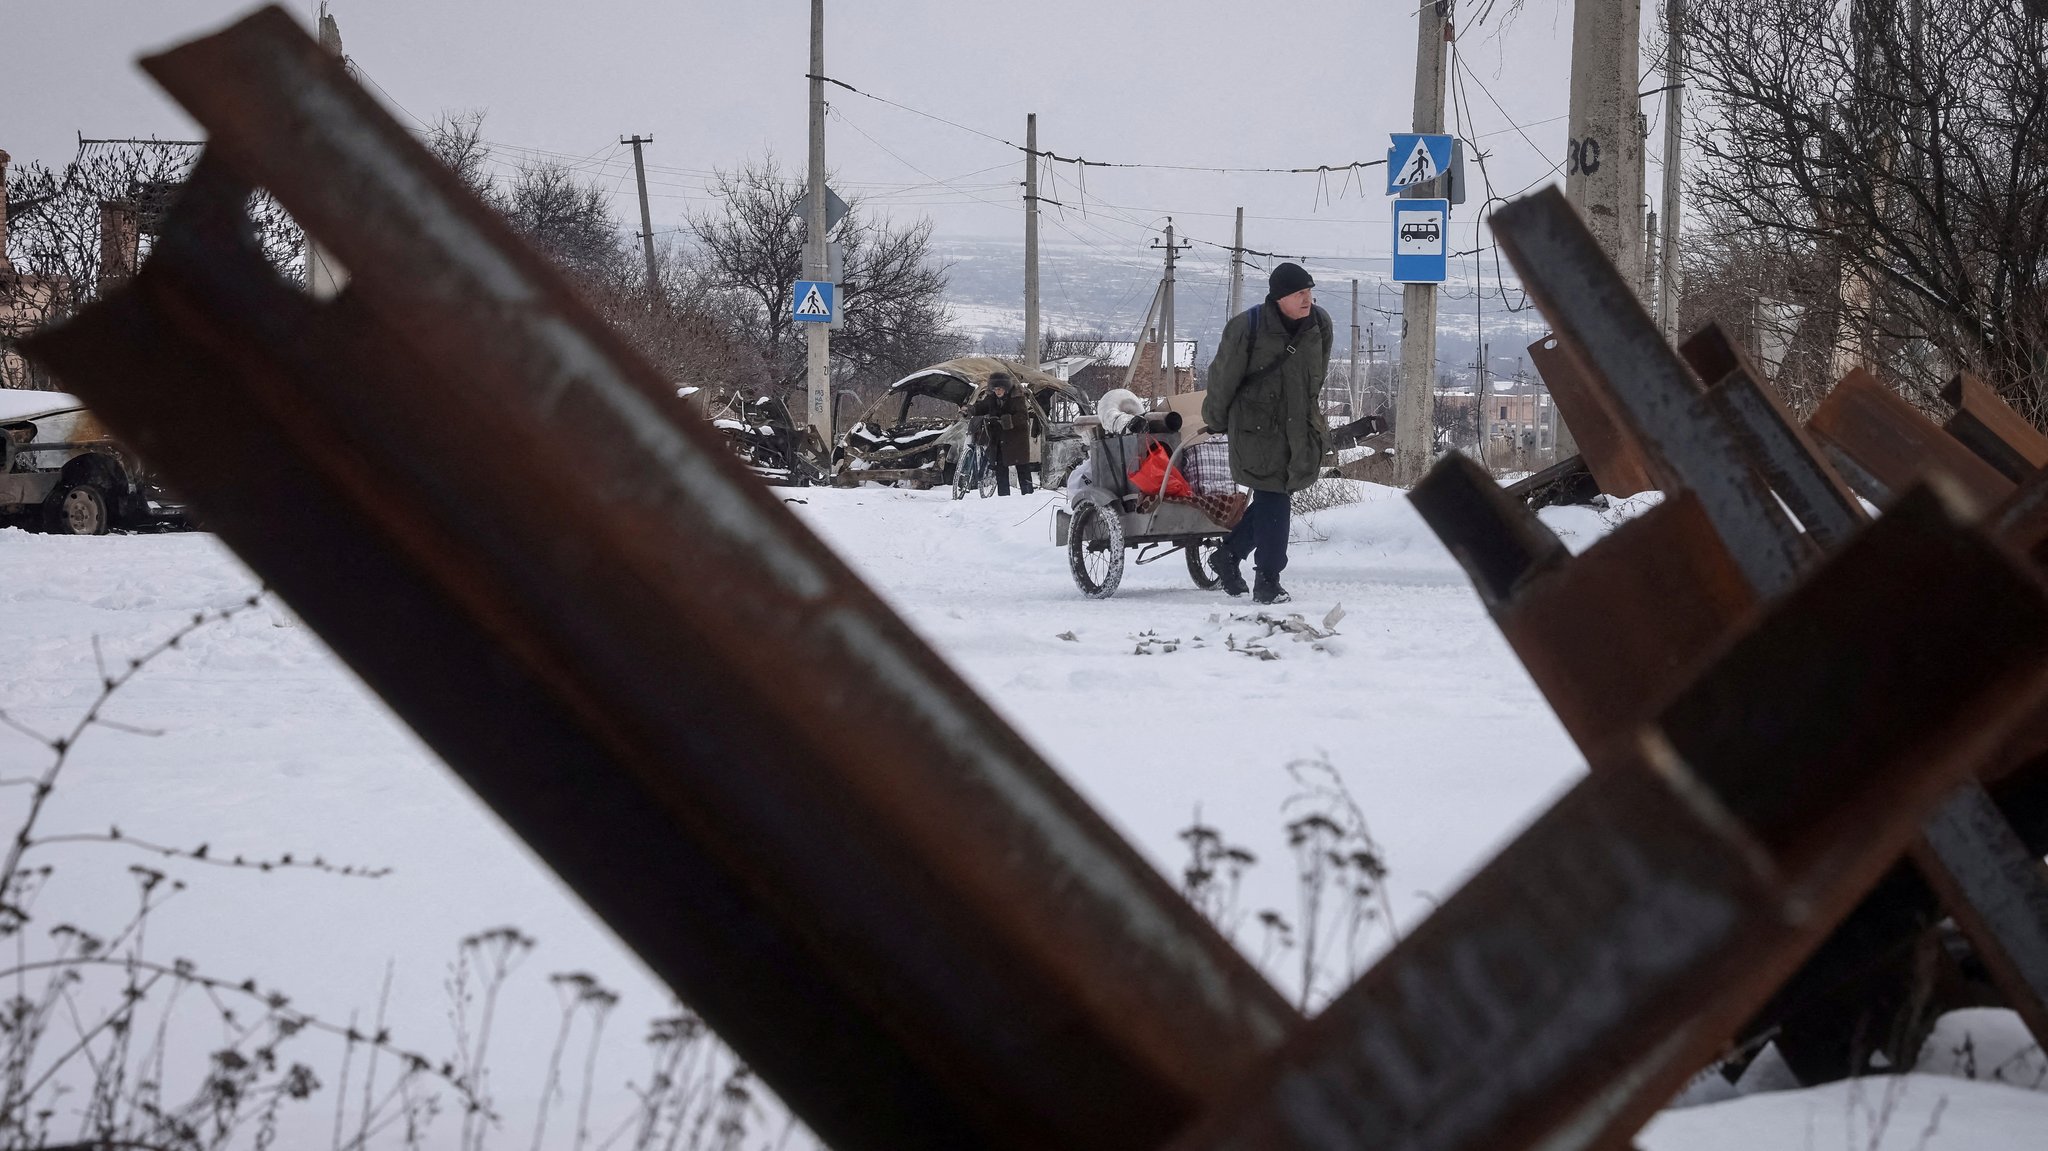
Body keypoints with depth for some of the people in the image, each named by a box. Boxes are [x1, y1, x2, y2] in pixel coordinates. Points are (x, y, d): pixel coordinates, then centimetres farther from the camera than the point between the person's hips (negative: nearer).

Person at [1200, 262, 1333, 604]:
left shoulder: (1320, 325, 0)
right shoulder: (1246, 329, -16)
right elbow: (1223, 378, -3)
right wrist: (1216, 420, 9)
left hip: (1300, 427, 6)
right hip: (1257, 430, -6)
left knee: (1272, 499, 12)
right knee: (1273, 501, -8)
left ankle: (1229, 555, 33)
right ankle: (1267, 582, 0)